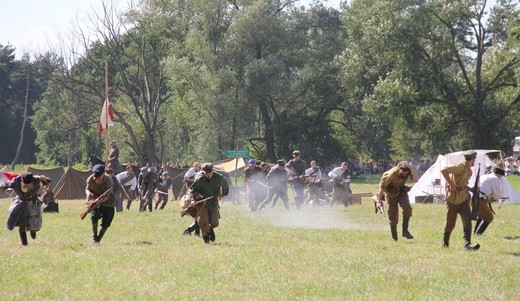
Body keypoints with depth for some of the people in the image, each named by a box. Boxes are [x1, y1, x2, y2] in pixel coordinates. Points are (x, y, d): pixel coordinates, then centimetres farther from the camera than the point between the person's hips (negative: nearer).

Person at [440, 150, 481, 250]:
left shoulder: (468, 169, 11)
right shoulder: (461, 167, -16)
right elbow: (443, 170, -23)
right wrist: (451, 184, -23)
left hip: (464, 198, 7)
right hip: (453, 198, -7)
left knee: (467, 220, -10)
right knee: (450, 223, 4)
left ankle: (467, 244, -18)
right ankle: (445, 241, 28)